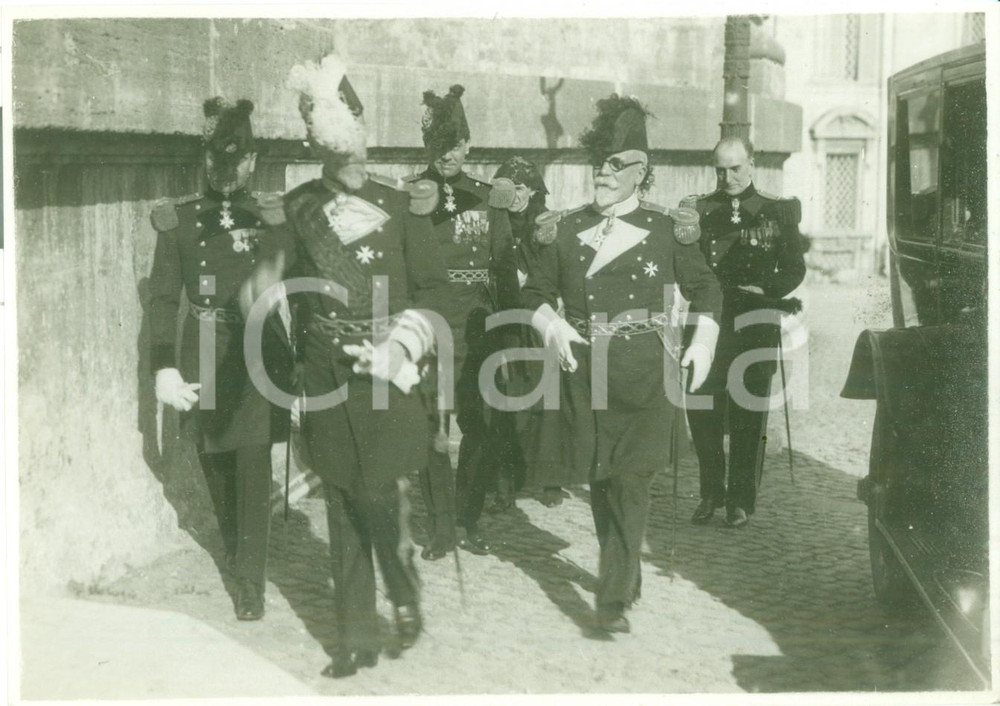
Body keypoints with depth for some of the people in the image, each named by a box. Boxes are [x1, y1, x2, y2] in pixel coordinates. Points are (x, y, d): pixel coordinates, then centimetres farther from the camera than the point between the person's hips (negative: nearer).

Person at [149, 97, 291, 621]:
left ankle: (251, 583, -1)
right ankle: (236, 557, 33)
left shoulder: (274, 216, 2)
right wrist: (164, 367, -9)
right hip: (204, 356, 2)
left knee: (252, 463, -9)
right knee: (216, 466, 11)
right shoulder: (178, 219, 2)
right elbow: (164, 297, 0)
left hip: (259, 352, -1)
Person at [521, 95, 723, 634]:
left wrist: (704, 340, -3)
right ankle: (627, 574, 33)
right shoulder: (567, 229, 7)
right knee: (600, 482, 11)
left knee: (630, 482, -10)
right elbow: (535, 293, 13)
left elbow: (706, 290, 13)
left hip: (644, 371, -3)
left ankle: (614, 600, -8)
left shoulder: (667, 229, 3)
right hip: (583, 369, 3)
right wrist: (552, 326, -7)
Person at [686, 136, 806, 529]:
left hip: (756, 327, -1)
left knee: (748, 415, 3)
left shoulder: (777, 212, 4)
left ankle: (742, 500, 14)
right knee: (701, 410, 0)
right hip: (708, 322, 1)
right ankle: (711, 492, 16)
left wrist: (763, 291, -10)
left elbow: (794, 269, 5)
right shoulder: (698, 210, 7)